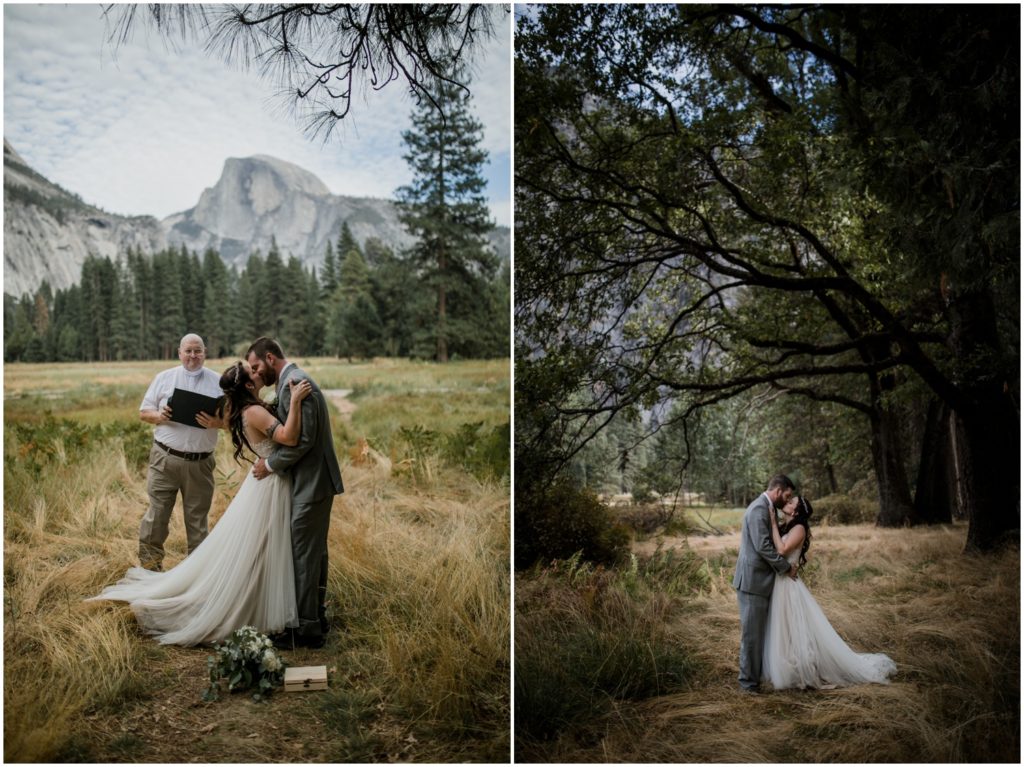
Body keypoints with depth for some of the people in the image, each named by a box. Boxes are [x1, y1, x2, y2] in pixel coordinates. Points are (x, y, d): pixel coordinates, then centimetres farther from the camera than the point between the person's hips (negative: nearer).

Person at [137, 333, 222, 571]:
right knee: (157, 513, 2)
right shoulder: (164, 378, 5)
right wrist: (159, 416, -16)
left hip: (200, 462, 0)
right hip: (165, 458, 0)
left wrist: (217, 422, -19)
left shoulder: (218, 382, 4)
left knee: (197, 518, 10)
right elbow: (144, 411, 7)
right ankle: (149, 565, 15)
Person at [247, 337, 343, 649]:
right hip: (315, 482, 10)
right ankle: (316, 618, 28)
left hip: (311, 484, -10)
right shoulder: (293, 380, 16)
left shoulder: (294, 383, -17)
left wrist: (271, 464, -12)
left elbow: (303, 438, -23)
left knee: (304, 556, -3)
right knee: (314, 553, 17)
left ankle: (307, 629, 5)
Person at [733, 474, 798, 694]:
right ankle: (749, 682, 4)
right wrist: (786, 567, -14)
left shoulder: (764, 508, 15)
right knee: (752, 632, -3)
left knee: (759, 631, 16)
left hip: (759, 580, 10)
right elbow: (763, 546, -22)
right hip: (752, 580, -10)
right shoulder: (759, 509, -17)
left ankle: (756, 674, 26)